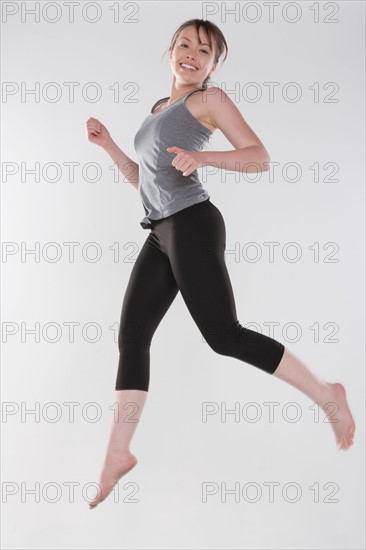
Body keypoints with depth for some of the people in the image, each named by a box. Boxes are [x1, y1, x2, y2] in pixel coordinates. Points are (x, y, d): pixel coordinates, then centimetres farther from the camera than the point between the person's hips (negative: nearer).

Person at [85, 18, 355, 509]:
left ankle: (327, 395, 2)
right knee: (131, 336, 3)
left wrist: (202, 157, -22)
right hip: (161, 233, 8)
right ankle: (117, 456, 9)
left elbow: (260, 158, -7)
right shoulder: (159, 110, 25)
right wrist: (107, 143, 17)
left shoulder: (209, 99, 3)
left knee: (224, 335, -12)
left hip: (191, 224, -8)